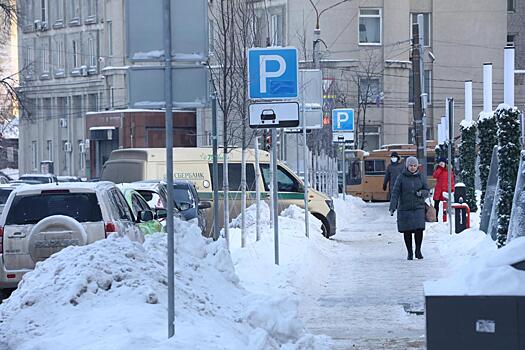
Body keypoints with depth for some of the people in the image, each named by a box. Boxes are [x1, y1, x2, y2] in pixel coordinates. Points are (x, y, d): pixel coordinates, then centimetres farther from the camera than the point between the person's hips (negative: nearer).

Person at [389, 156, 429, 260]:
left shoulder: (421, 177, 5)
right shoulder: (401, 177, -1)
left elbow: (427, 190, 11)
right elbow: (395, 193, -4)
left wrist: (421, 193, -13)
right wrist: (392, 207, -13)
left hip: (418, 208, 1)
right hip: (405, 208, -1)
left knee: (419, 229, -11)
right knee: (407, 231, 1)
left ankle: (418, 251, 9)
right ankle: (410, 253, 17)